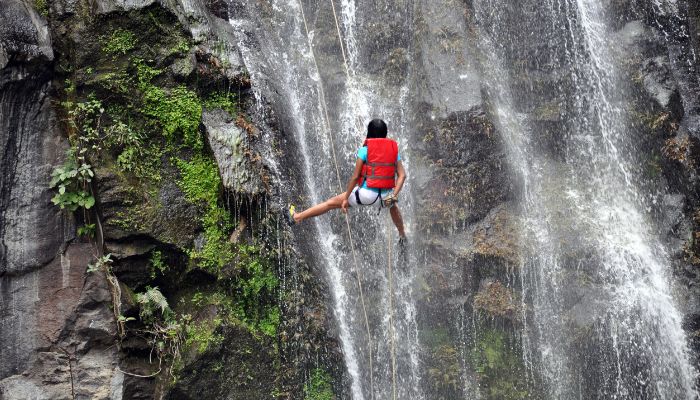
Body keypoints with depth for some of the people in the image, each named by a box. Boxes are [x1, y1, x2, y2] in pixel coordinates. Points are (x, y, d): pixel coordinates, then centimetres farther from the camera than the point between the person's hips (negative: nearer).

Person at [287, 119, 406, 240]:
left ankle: (297, 217, 22)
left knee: (332, 202, 13)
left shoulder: (365, 150, -5)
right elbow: (402, 175, -3)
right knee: (393, 205, 41)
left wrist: (346, 198, -2)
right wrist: (394, 195, -5)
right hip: (385, 196, 3)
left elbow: (355, 176, -8)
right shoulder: (394, 150, 5)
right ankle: (402, 235, 54)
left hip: (367, 193, -3)